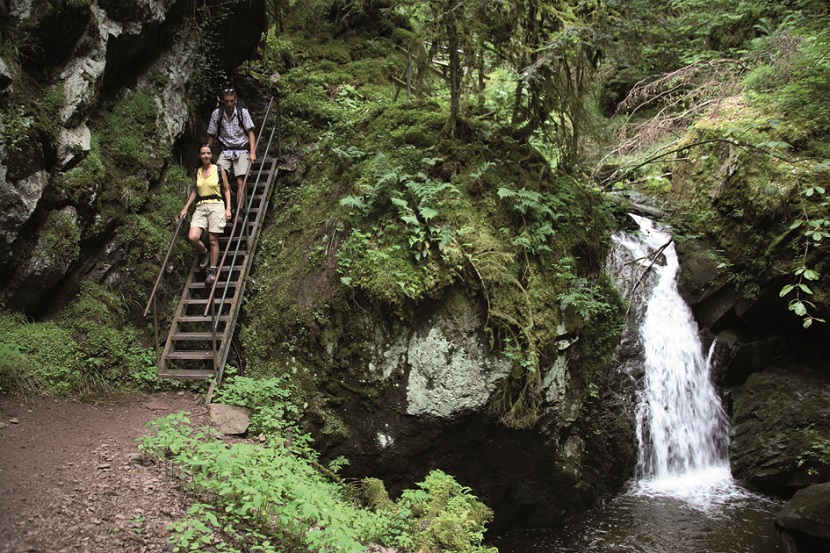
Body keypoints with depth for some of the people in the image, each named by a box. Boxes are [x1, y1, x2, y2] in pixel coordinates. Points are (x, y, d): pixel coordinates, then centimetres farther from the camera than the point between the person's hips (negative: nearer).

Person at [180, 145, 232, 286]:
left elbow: (226, 190, 7)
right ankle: (204, 253, 17)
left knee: (213, 240, -3)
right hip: (200, 207, 3)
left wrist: (228, 208, -2)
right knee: (192, 237, -14)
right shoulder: (197, 172, 13)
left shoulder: (220, 170, 3)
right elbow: (195, 190, 21)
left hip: (216, 206, -3)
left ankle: (212, 271, 9)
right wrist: (185, 208, 16)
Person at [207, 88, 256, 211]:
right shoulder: (216, 114, 1)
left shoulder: (243, 112, -3)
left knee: (240, 182, -11)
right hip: (225, 151, 1)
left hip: (241, 151, -1)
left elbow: (250, 132, -6)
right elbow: (211, 136, 9)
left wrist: (252, 152, -17)